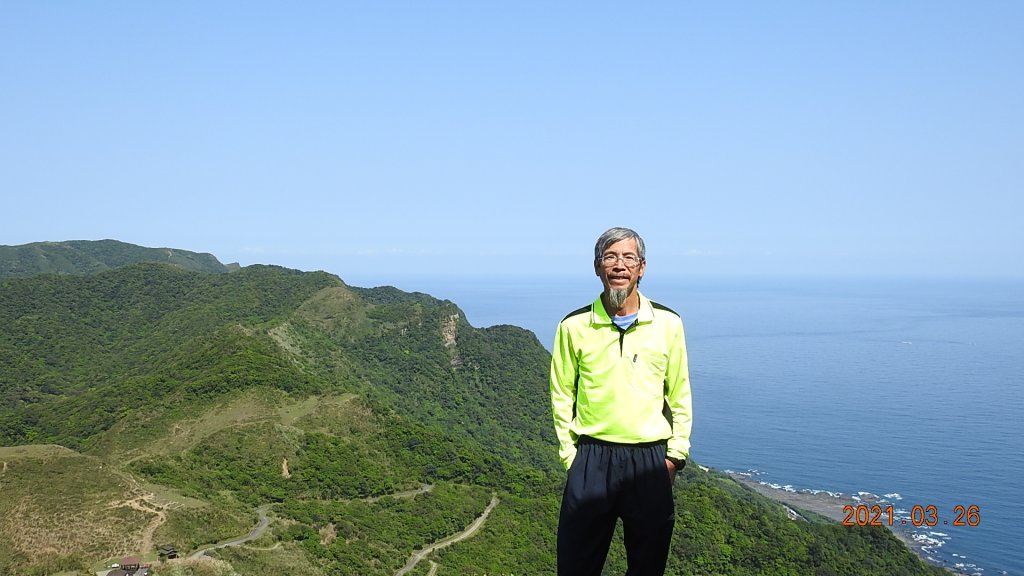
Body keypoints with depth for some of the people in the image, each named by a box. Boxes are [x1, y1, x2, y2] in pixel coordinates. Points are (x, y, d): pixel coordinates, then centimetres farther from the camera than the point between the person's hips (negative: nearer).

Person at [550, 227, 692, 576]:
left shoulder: (668, 324, 1)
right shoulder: (574, 326, -1)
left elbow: (680, 395, 7)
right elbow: (562, 396, 5)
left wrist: (675, 455, 2)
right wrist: (570, 455, 0)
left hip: (651, 460, 1)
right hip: (591, 459, 0)